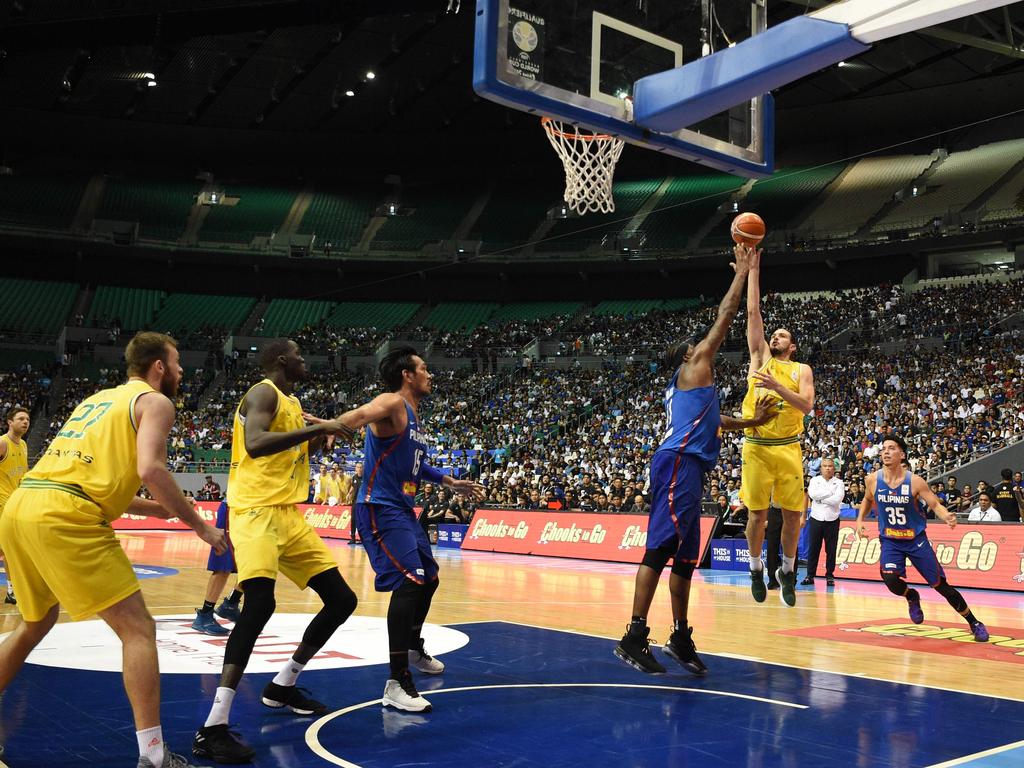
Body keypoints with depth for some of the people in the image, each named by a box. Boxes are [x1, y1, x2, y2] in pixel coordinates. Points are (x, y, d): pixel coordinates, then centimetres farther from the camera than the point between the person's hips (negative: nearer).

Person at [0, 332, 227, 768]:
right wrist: (200, 526, -3)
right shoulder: (154, 401, 5)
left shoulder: (97, 399, 29)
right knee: (137, 628, -4)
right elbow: (150, 470, -12)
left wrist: (155, 510, 31)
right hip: (64, 518, -8)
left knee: (35, 624, 28)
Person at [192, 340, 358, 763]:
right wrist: (317, 428, -25)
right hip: (257, 510, -10)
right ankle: (213, 727, -27)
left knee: (342, 600, 10)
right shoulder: (264, 393, -9)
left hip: (290, 513, 10)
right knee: (260, 602, -28)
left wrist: (320, 437, 11)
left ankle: (283, 685, 25)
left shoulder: (293, 403, 20)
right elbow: (255, 443, -28)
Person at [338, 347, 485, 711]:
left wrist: (451, 483, 31)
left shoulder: (415, 416, 15)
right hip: (380, 508, -11)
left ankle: (414, 648, 46)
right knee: (409, 580, -21)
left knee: (429, 577, 22)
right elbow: (359, 415, -38)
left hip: (402, 509, 11)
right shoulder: (393, 403, -15)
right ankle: (396, 683, -19)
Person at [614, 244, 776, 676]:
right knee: (661, 547, -16)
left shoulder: (684, 389, 31)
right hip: (679, 463, -10)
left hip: (686, 467, 10)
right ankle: (634, 637, -21)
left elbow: (713, 421, 46)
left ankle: (681, 637, 17)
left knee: (685, 555, 11)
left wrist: (753, 421, 47)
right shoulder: (694, 367, 8)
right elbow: (724, 316, 8)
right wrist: (742, 273, 15)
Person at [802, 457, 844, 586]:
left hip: (832, 520, -1)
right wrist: (830, 492, -11)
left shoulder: (839, 483, 1)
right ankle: (810, 575, 11)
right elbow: (812, 494, -14)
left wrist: (820, 497, -10)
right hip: (816, 518, 1)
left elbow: (837, 499, -15)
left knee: (831, 550, 2)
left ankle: (829, 576, 12)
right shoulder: (814, 480, 5)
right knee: (813, 548, 4)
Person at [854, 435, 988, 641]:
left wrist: (947, 517, -30)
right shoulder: (872, 480, -8)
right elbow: (867, 500, 13)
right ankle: (912, 598, 12)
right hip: (890, 541, 2)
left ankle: (974, 623, 20)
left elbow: (935, 504, -9)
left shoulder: (915, 482, -16)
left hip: (916, 539, -2)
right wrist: (860, 520, 0)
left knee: (940, 585, 1)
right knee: (890, 579, -24)